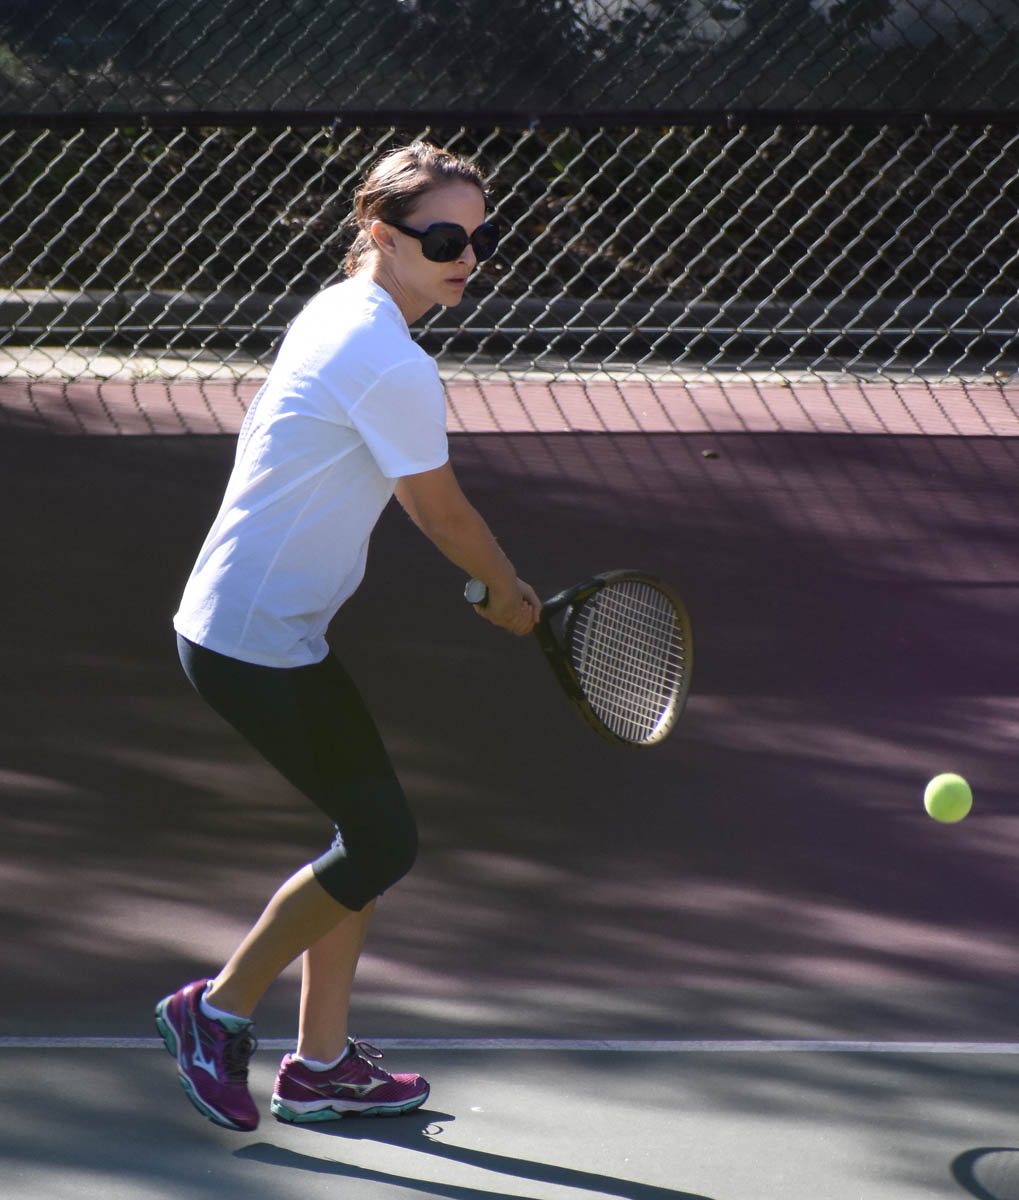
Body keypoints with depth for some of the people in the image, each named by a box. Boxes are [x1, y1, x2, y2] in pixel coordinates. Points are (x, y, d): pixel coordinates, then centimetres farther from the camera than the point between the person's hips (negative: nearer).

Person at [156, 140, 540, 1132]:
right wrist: (507, 592, 9)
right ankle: (219, 1010, 13)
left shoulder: (328, 312, 8)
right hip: (259, 647, -10)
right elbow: (442, 513, -12)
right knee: (384, 841, 0)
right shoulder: (395, 369, -22)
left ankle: (321, 1066, 26)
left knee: (370, 830, 17)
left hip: (228, 622, 10)